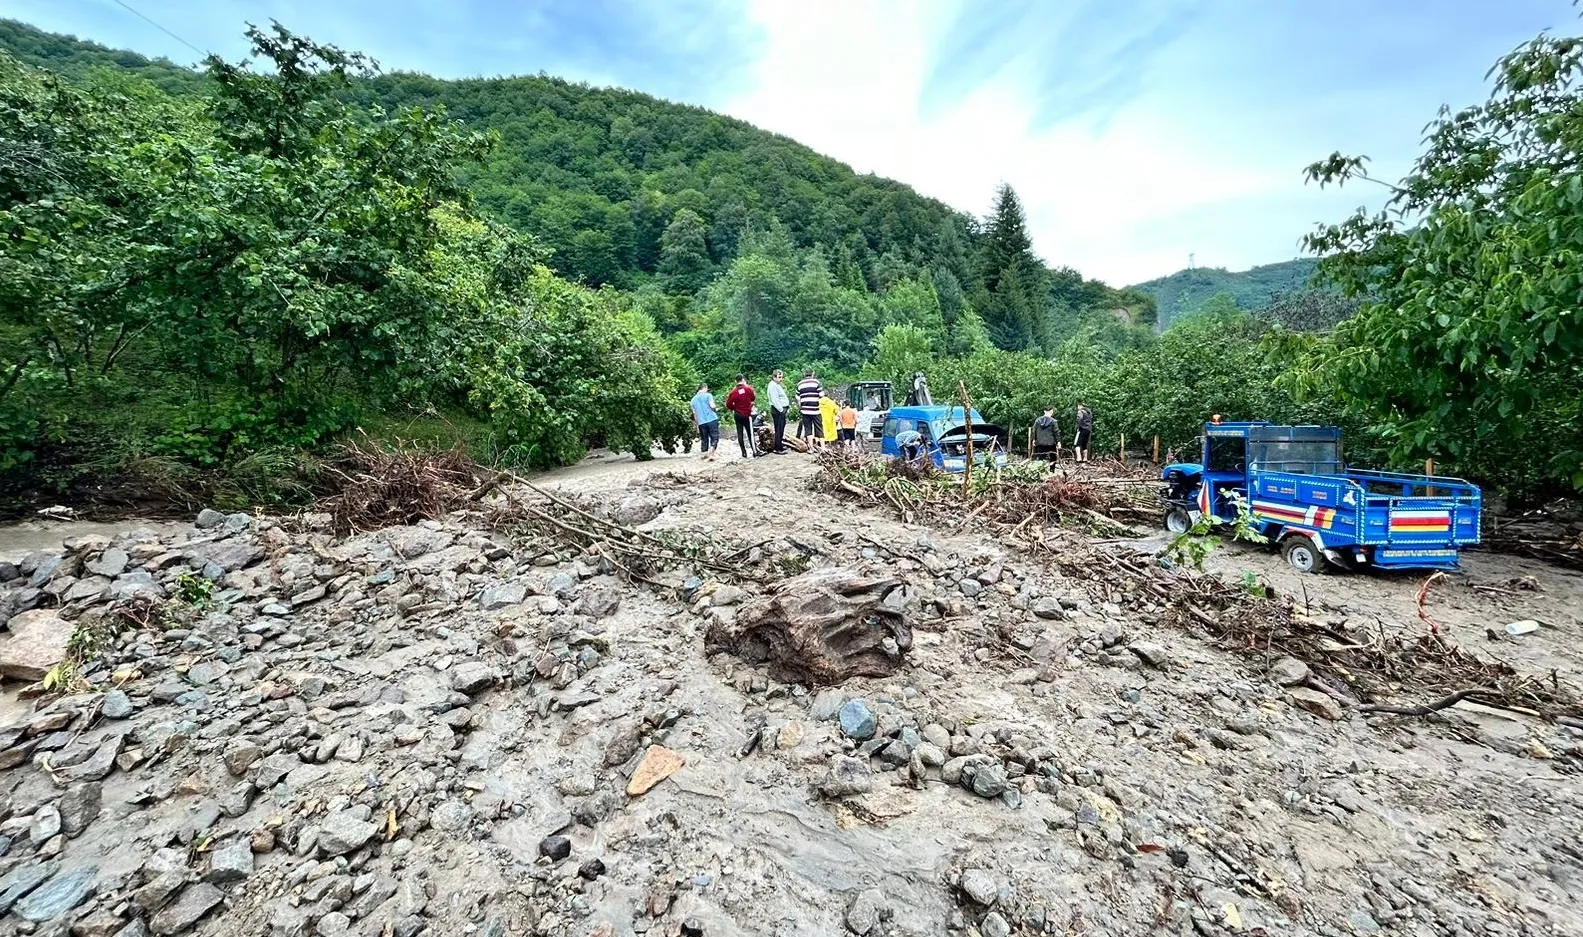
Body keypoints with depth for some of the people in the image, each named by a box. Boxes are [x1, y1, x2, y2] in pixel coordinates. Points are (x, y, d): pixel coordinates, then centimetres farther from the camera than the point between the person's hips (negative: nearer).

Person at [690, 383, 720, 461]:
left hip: (701, 422, 5)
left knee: (704, 439, 15)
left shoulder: (693, 399, 15)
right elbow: (712, 406, -12)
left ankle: (704, 454, 22)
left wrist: (697, 424, 23)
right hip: (712, 420, -5)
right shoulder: (708, 395, 0)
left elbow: (694, 413, 17)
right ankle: (711, 454, -16)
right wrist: (715, 410, 10)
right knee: (714, 438, -1)